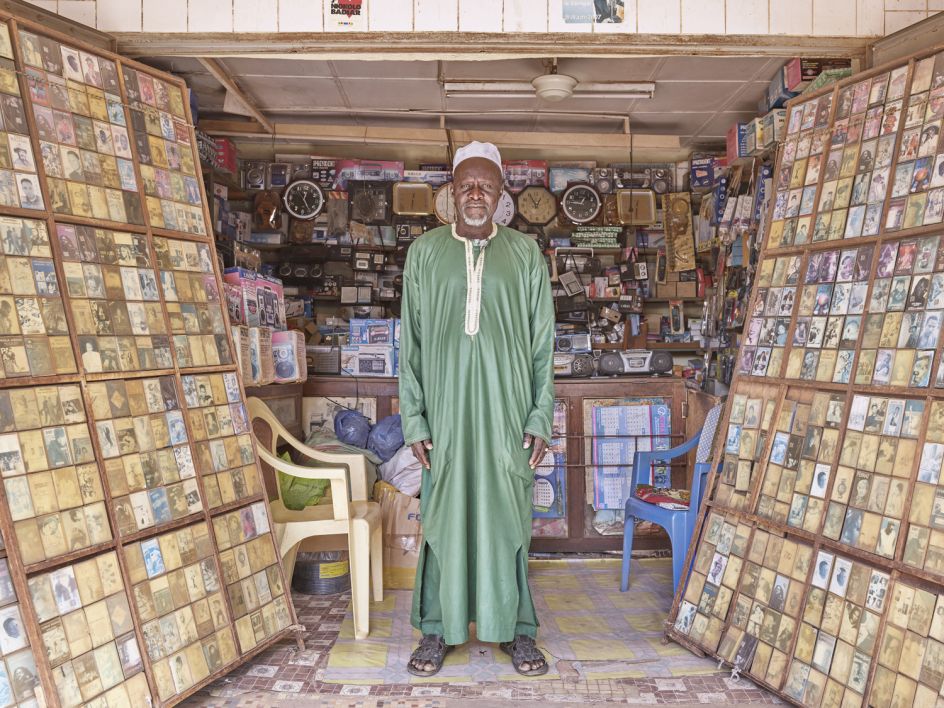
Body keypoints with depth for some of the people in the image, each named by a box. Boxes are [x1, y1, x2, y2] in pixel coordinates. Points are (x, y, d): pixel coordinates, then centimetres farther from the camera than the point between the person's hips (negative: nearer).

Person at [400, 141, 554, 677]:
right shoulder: (425, 251, 5)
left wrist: (541, 417, -1)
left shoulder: (526, 253, 5)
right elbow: (411, 341, 4)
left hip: (507, 407, 0)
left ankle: (517, 626, 25)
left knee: (508, 512, 8)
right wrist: (414, 417, -2)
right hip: (446, 406, 0)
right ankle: (438, 627, 25)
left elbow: (543, 342, 4)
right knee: (443, 513, 8)